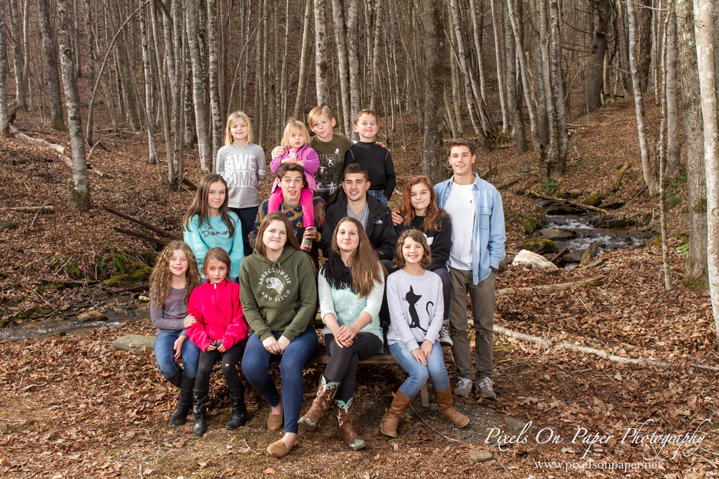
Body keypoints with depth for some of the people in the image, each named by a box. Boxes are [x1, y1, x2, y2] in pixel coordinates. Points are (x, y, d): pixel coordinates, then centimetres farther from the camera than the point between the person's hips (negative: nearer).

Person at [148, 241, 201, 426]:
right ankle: (189, 390, 2)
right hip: (167, 331, 1)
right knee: (164, 363, -29)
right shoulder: (159, 286, 0)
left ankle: (184, 404, -7)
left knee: (191, 359, -32)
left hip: (189, 332, -1)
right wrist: (182, 323, -13)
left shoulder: (195, 285, -2)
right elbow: (156, 320, -2)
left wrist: (183, 336, -21)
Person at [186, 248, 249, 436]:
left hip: (233, 341, -2)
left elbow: (240, 320, -3)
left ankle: (239, 409, -6)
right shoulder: (198, 292, 11)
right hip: (210, 341, 3)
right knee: (203, 368, -23)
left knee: (227, 365, -28)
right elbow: (194, 323, 10)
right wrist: (203, 341, -7)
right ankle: (199, 413, -3)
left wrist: (227, 341, -14)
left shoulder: (234, 289, 2)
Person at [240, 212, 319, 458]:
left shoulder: (299, 260, -3)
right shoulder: (249, 264, 5)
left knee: (290, 365, -32)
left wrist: (287, 337, -14)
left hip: (299, 330, -2)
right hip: (265, 330, 3)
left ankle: (290, 433, -18)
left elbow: (309, 304, -6)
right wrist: (265, 336, -12)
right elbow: (248, 307, 4)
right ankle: (275, 403, 9)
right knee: (251, 367, -25)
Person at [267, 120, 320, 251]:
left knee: (307, 201, -31)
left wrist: (299, 162, -17)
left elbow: (315, 165, -6)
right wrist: (283, 161, -10)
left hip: (303, 185, -3)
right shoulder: (283, 152, 20)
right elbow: (273, 167, 10)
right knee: (273, 200, -21)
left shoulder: (309, 151, 10)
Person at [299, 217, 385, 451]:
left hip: (368, 335, -1)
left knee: (346, 347, -36)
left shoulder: (373, 268, 7)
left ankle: (319, 406, -33)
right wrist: (337, 330, -23)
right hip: (335, 333, 1)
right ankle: (343, 422, -33)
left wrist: (354, 328, -26)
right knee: (348, 356, -35)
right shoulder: (326, 270, 13)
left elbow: (373, 307, -5)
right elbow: (325, 307, 0)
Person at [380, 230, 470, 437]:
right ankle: (392, 416, -7)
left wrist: (428, 340, -11)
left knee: (437, 370, -26)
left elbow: (438, 314, 5)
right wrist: (413, 346, -17)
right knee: (420, 373, -29)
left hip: (428, 337, 3)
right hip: (400, 339, -3)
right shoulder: (394, 279, -2)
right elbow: (397, 317, -8)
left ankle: (446, 407, 7)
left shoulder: (434, 279, 9)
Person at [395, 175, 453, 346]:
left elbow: (440, 253, -4)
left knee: (441, 275, -34)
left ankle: (442, 325, -18)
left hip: (433, 269, 0)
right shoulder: (400, 218, 4)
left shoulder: (442, 220, 2)